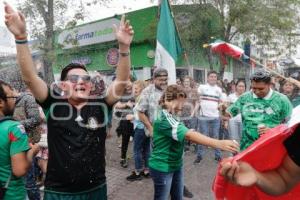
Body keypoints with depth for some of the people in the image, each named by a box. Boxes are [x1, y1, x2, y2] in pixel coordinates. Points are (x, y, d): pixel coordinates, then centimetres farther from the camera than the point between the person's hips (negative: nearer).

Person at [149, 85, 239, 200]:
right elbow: (188, 135, -36)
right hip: (162, 168, -9)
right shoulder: (164, 119, -26)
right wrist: (219, 144, -41)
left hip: (176, 165, 9)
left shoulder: (172, 116, 6)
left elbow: (184, 134, 16)